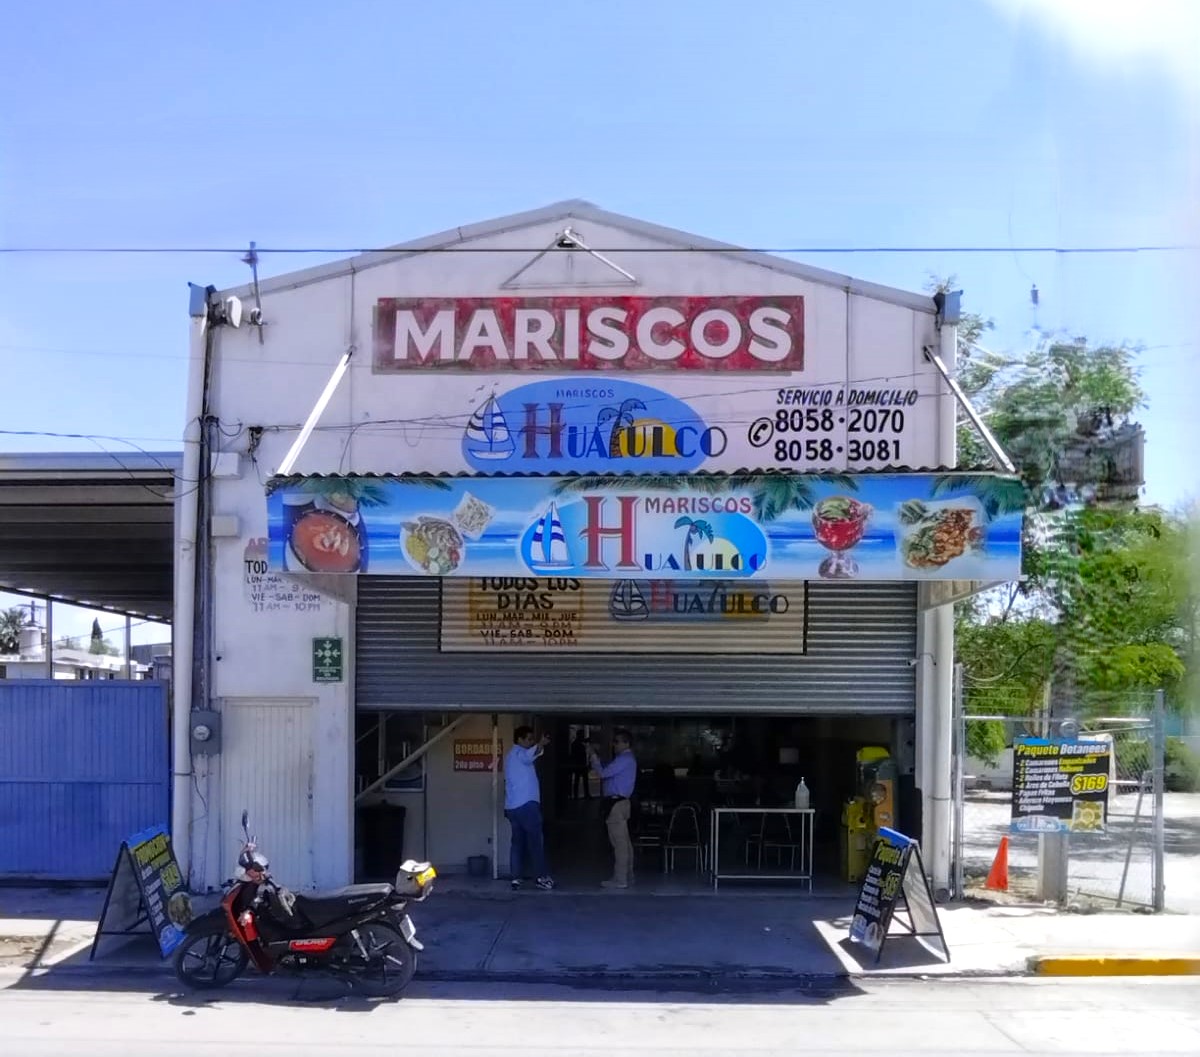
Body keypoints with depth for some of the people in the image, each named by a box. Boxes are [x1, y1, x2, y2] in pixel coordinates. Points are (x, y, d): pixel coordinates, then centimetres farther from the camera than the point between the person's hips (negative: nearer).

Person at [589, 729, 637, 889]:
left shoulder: (625, 760, -15)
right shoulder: (624, 759, 18)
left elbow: (604, 772, -20)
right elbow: (607, 769, 21)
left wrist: (594, 759, -5)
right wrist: (595, 756, 11)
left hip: (616, 803, -11)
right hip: (618, 802, 11)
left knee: (619, 842, -9)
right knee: (624, 842, 14)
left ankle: (619, 880, -8)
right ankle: (627, 875, 20)